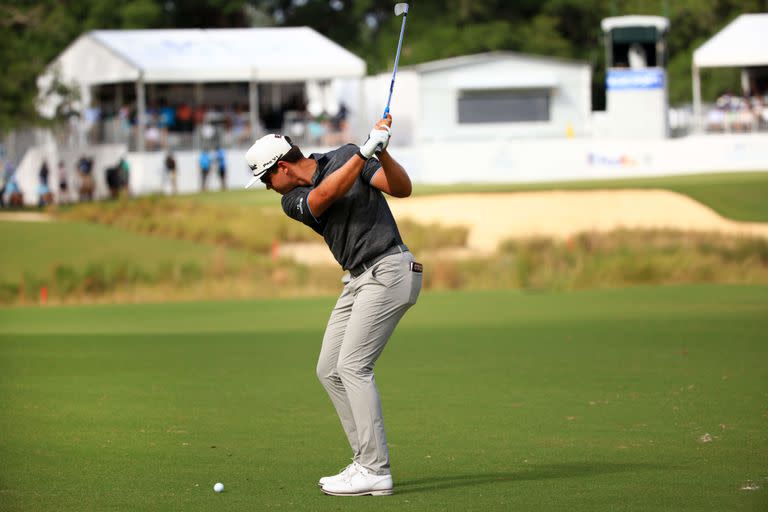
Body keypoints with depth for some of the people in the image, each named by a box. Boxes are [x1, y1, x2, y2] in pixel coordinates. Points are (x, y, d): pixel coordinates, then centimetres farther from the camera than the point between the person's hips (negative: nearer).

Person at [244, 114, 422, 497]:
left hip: (389, 269, -8)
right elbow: (325, 194, -17)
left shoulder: (345, 156, -6)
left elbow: (403, 188, -11)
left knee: (353, 365, -15)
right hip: (357, 279, 8)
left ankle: (375, 471, -17)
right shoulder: (293, 202, 5)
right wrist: (366, 151, -29)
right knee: (329, 370, 6)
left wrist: (382, 152, -27)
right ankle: (365, 462, 9)